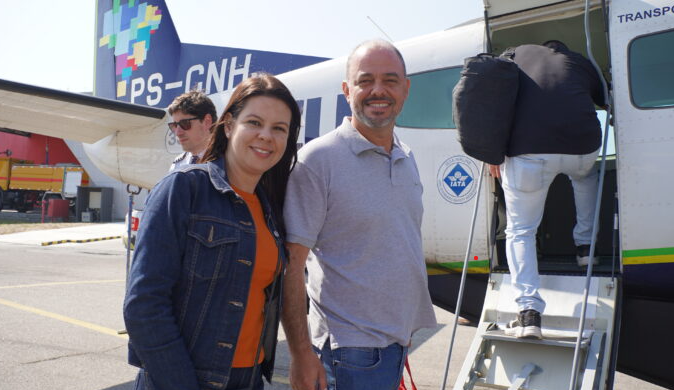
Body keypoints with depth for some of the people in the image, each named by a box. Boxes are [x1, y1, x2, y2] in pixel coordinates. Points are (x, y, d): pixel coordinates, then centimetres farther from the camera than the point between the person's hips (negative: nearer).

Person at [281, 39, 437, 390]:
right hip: (351, 351, -7)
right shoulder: (317, 160, -15)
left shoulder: (406, 158, 8)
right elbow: (290, 265, -16)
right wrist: (301, 355, -17)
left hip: (398, 341, 7)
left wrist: (407, 328, 17)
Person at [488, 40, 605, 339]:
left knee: (520, 231, 9)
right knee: (585, 177, 39)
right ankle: (585, 246, 39)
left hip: (527, 150, -2)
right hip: (582, 146, 2)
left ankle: (529, 311, -3)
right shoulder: (580, 62, 25)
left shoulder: (517, 54, 23)